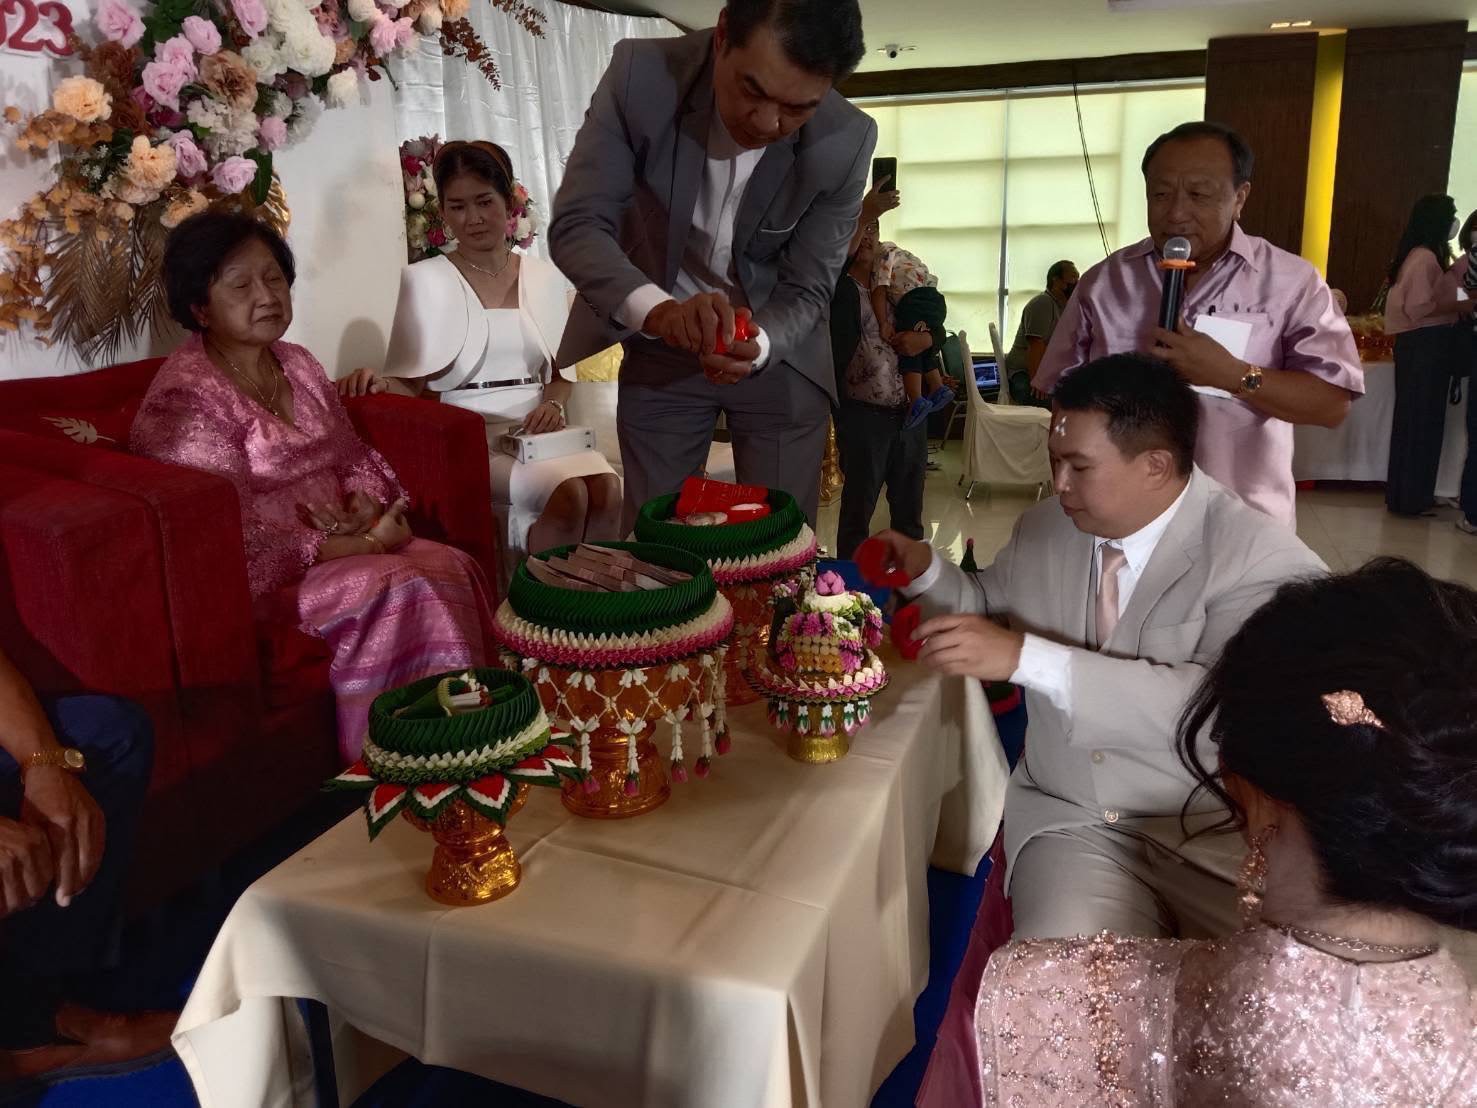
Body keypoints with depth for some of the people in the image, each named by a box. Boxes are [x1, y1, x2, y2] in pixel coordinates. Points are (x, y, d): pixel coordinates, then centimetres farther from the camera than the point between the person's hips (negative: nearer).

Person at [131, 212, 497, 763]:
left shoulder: (297, 365, 12)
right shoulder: (185, 398, -12)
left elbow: (357, 459, 16)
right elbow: (238, 540, -19)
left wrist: (362, 507, -8)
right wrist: (362, 545, -19)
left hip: (342, 541, 7)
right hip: (262, 575, -7)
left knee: (454, 568, -17)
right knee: (396, 589, -28)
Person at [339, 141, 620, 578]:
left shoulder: (544, 276, 13)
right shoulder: (425, 279, 2)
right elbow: (410, 383, 0)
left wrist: (553, 405, -5)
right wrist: (378, 383, -22)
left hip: (534, 430, 4)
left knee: (606, 486, -27)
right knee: (568, 495, -29)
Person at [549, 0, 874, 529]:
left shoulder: (847, 141, -20)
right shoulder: (642, 74, -21)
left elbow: (806, 289, -13)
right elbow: (576, 225, -22)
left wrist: (756, 346, -35)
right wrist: (656, 309, -41)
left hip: (780, 359, 0)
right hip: (659, 352, 0)